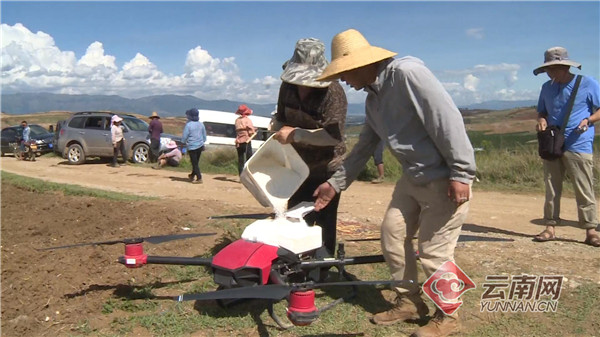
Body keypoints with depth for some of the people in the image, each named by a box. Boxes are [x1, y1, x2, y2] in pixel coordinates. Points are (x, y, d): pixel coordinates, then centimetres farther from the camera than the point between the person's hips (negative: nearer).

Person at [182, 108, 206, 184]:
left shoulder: (188, 125, -15)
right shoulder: (201, 124, 4)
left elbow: (184, 137, -10)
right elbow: (204, 135, 12)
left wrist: (184, 141, 10)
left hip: (192, 146, -6)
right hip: (200, 146, 6)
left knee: (194, 163, -1)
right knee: (196, 162, 19)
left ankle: (199, 178, -6)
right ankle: (192, 175, 36)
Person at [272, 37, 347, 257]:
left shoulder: (333, 92, -23)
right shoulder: (288, 87, -3)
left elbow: (334, 135, -32)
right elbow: (280, 118, 13)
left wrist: (296, 134, -32)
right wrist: (277, 127, -9)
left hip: (327, 170, -6)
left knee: (324, 224, -1)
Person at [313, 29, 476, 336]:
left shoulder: (407, 72, -18)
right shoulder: (373, 98, 11)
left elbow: (447, 119, -23)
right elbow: (363, 148, 18)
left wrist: (461, 172, -24)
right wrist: (335, 183, 19)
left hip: (445, 178, -9)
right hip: (413, 177, 9)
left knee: (433, 250, -1)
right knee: (392, 235, 11)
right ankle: (409, 302, 29)